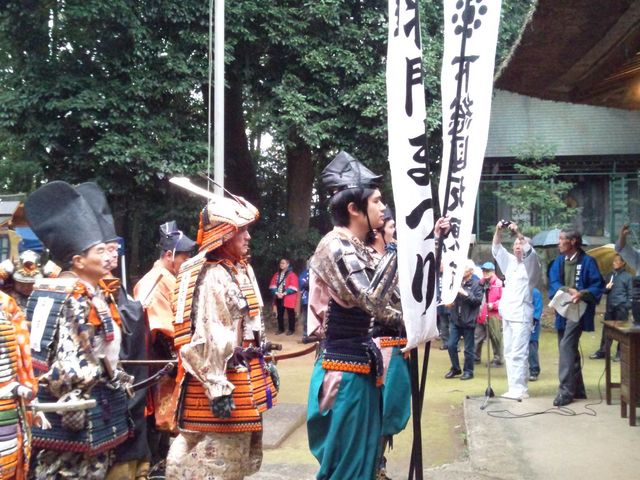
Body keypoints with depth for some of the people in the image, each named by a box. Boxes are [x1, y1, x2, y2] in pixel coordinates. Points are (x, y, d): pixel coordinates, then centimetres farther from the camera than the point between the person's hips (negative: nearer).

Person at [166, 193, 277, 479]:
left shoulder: (242, 270, 12)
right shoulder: (208, 277, -19)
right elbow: (200, 338, -23)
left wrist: (263, 366, 22)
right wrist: (217, 388, -24)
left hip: (245, 378, 10)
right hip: (221, 379, -10)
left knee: (236, 456, 20)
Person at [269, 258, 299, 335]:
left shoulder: (292, 275, -6)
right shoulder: (276, 274, 13)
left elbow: (293, 287, -13)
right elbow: (272, 285, 7)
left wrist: (284, 294, -20)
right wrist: (276, 293, -11)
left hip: (288, 298, -6)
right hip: (278, 298, 6)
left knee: (290, 314, 2)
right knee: (279, 314, 12)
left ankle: (291, 329, 11)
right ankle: (280, 329, 22)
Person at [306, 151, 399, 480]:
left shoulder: (358, 249, 11)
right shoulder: (334, 247, -16)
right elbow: (370, 300, -26)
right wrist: (395, 248, -20)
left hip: (360, 364, 9)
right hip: (344, 367, -9)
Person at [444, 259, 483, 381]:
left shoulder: (476, 284, -5)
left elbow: (479, 300, -14)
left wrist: (466, 293, -21)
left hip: (468, 321, -4)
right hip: (455, 320, 4)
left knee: (468, 348, 4)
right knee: (451, 345, 6)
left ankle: (468, 371, 17)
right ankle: (455, 368, 23)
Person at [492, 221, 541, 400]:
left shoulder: (531, 264, 1)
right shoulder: (509, 262, 17)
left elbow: (530, 250, -18)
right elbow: (496, 249, 12)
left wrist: (518, 232, -26)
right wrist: (498, 231, -4)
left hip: (521, 314, -7)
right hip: (507, 314, 7)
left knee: (518, 353, -10)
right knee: (509, 353, 8)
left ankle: (520, 388, -7)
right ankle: (514, 387, 12)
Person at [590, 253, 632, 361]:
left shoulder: (627, 276, -3)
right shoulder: (610, 275, 14)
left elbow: (630, 293, -4)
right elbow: (604, 291, 21)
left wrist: (627, 307, -11)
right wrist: (606, 288, -2)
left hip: (621, 308, -5)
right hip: (609, 308, 5)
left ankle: (620, 353, 10)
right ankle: (602, 351, 14)